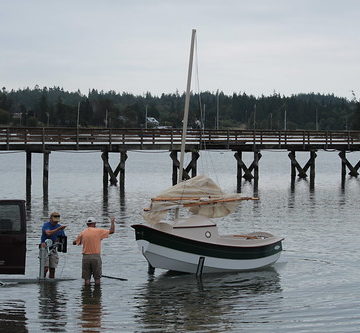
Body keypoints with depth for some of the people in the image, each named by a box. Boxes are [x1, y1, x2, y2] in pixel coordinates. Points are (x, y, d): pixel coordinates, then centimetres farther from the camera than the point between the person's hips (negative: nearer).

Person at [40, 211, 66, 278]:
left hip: (53, 249, 5)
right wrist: (58, 229, -35)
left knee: (52, 269, 2)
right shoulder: (46, 225, -6)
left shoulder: (59, 226, 10)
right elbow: (48, 233, -27)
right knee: (45, 268, -15)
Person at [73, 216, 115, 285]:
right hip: (96, 256, -2)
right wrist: (112, 222, 17)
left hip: (85, 257, 2)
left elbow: (74, 242, 15)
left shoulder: (83, 232, 6)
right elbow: (112, 231, 0)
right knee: (97, 278, 5)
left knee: (87, 278, 5)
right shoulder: (98, 231, -2)